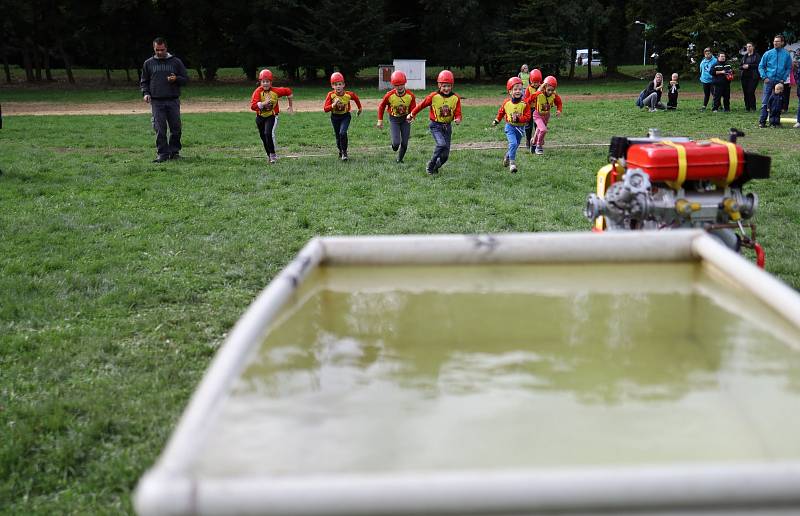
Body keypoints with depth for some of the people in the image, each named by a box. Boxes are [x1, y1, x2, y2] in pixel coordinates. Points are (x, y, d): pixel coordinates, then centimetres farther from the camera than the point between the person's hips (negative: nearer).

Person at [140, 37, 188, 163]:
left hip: (173, 101, 0)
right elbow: (144, 81, 17)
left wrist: (176, 79, -12)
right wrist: (145, 93, -1)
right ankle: (162, 153, 0)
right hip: (156, 102, 0)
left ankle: (174, 151, 14)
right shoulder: (148, 64, 12)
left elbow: (185, 79, 9)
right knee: (159, 129, -4)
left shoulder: (176, 62, 9)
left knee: (176, 128, 2)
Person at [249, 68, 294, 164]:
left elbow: (288, 91, 3)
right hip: (260, 117, 2)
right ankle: (269, 155, 33)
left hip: (272, 116, -2)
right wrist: (264, 103, -39)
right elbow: (253, 106, -28)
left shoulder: (276, 91, -15)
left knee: (269, 133, -25)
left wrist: (290, 106, 11)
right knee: (263, 137, 12)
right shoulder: (258, 92, -18)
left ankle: (273, 154, -10)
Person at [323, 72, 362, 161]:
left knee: (342, 133, -22)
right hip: (335, 117, 1)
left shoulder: (348, 94, -17)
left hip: (345, 116, -1)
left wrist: (360, 109, 19)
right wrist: (334, 105, -36)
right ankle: (341, 152, 36)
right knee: (338, 136, 10)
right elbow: (325, 109, -20)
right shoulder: (331, 95, -18)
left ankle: (344, 152, -7)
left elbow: (356, 98, 7)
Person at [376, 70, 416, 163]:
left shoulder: (410, 96, -18)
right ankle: (394, 146, 24)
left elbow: (413, 109, -7)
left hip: (405, 119, 2)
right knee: (396, 142, -13)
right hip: (394, 119, -2)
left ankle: (399, 159, 28)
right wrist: (380, 120, -1)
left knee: (404, 143, 4)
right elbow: (381, 106, -3)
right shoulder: (389, 95, -19)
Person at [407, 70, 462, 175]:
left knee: (445, 154, 3)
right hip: (435, 126, -4)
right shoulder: (433, 96, -11)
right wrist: (412, 114, 12)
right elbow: (422, 105, 2)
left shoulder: (456, 98, -4)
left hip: (447, 127, 4)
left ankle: (435, 168, 29)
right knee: (442, 144, -27)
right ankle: (431, 165, -8)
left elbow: (458, 113, -2)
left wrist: (457, 119, -25)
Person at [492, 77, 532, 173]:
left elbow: (527, 117, -13)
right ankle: (512, 163, -16)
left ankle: (507, 156, 45)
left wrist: (518, 119, -25)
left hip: (520, 128, 2)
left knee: (515, 145, 16)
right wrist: (497, 120, 14)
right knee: (513, 143, -21)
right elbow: (501, 112, 14)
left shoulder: (525, 104, -11)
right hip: (510, 127, -2)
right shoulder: (506, 103, -6)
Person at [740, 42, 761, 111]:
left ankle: (753, 107, -8)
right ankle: (747, 107, 9)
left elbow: (758, 65, -10)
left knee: (750, 92, -14)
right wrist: (743, 67, -4)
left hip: (753, 77, -6)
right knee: (745, 92, 3)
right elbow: (740, 66, 18)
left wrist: (749, 66, -13)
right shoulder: (744, 56, 19)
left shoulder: (757, 56, 1)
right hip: (744, 76, 6)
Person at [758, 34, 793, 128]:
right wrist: (764, 77, -4)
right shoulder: (768, 53, 2)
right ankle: (762, 121, -4)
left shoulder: (786, 54, 3)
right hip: (769, 80, -1)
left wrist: (784, 79, -3)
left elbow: (789, 68, 8)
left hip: (779, 81, 1)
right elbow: (761, 66, 7)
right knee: (765, 102, -6)